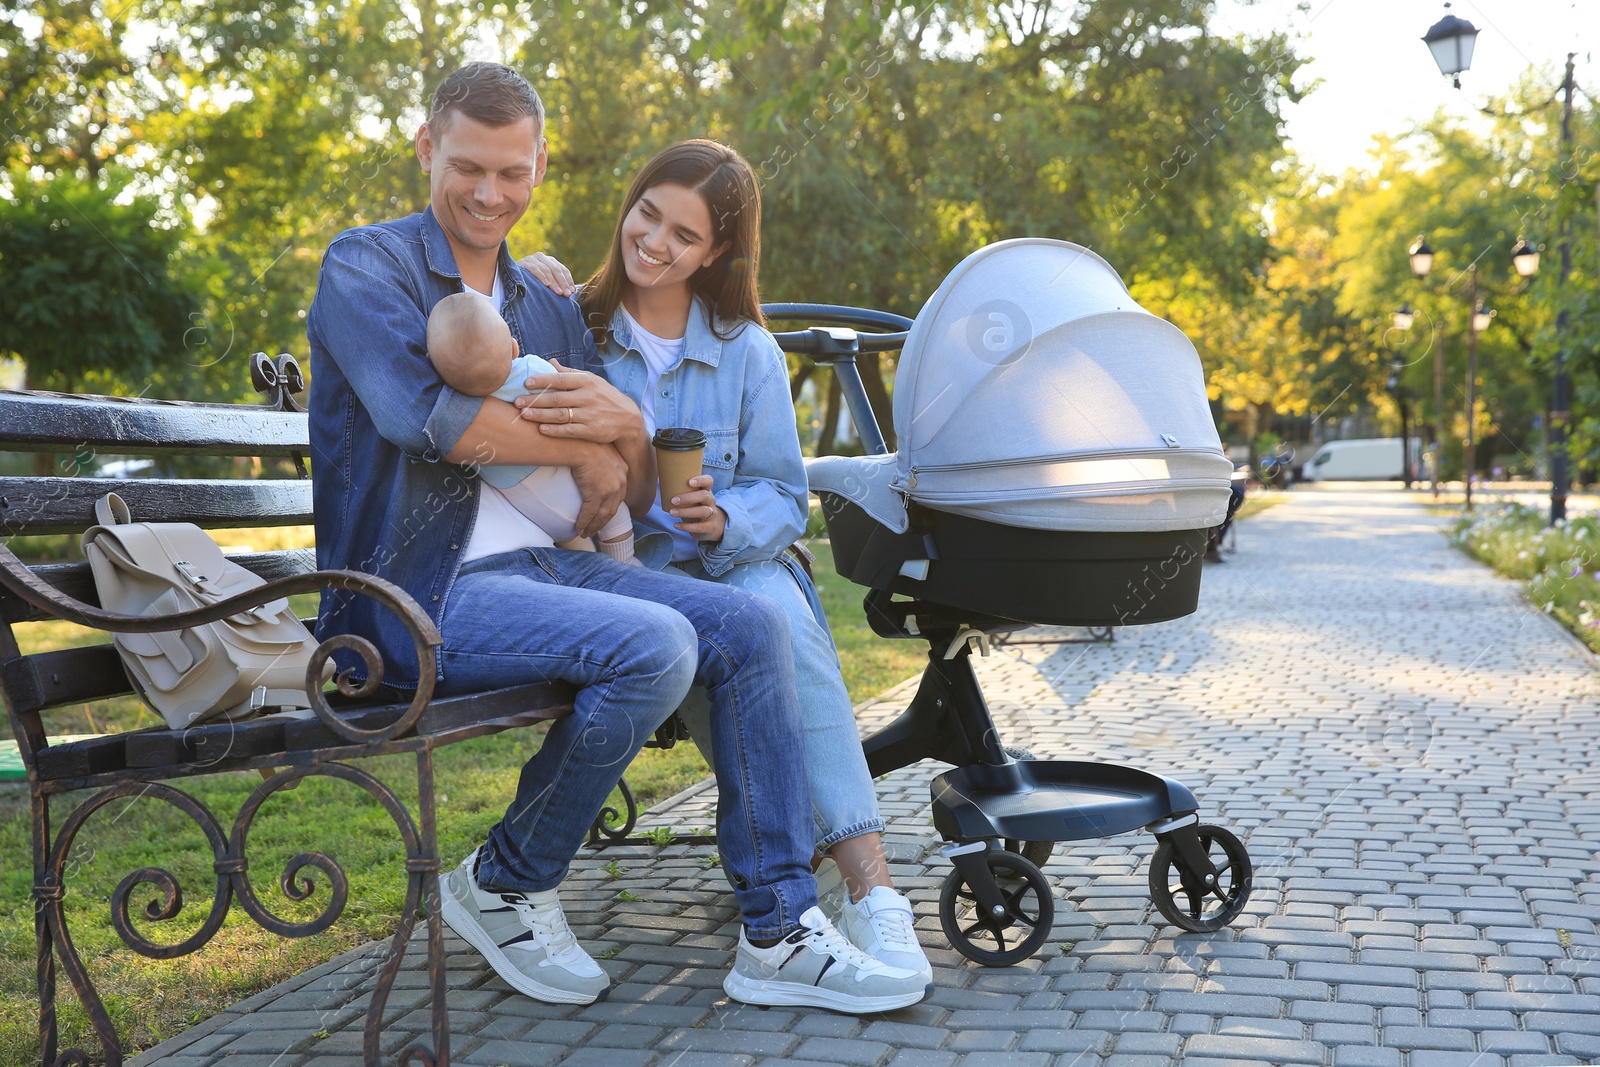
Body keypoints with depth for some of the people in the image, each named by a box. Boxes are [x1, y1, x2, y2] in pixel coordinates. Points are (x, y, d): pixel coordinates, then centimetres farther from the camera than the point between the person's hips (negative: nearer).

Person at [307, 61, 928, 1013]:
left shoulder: (548, 309, 20)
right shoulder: (366, 267, 1)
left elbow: (638, 498, 15)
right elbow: (420, 413, -20)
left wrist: (629, 428, -10)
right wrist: (579, 447, -8)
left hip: (543, 567, 7)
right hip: (418, 592, -7)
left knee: (754, 626, -9)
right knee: (654, 646, -28)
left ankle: (778, 934, -5)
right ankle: (504, 886, -4)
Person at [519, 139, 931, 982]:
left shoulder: (749, 353, 8)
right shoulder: (571, 325, 6)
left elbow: (783, 497, 4)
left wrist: (725, 520, -19)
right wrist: (521, 281, -9)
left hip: (732, 561, 1)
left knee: (784, 627, -35)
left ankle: (872, 889, -39)